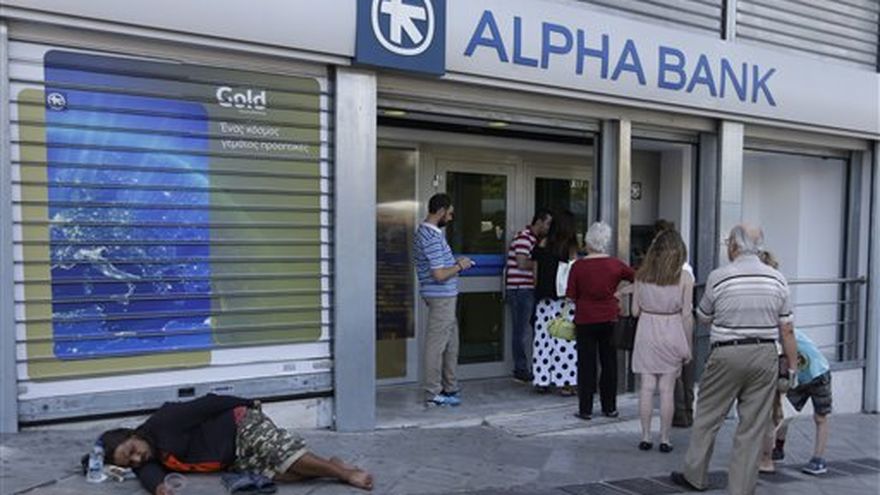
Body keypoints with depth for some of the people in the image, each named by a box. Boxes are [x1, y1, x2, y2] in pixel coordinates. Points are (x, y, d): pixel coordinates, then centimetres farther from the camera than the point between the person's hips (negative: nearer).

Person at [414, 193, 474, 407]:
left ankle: (450, 388, 28)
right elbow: (439, 275, -24)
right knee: (436, 345, -2)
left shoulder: (427, 231, 12)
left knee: (451, 343, 18)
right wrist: (460, 266, -10)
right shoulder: (432, 237, -21)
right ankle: (433, 395, 8)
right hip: (441, 296, -10)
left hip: (444, 296, 10)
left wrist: (456, 263, 13)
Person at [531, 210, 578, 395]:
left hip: (544, 298, 4)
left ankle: (542, 380, 14)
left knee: (543, 336, 8)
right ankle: (564, 382, 3)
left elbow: (535, 274, 10)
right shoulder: (570, 248, -5)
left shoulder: (542, 246, 6)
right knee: (565, 338, 0)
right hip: (563, 297, -4)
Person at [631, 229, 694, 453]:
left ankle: (645, 437, 12)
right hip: (672, 334, -1)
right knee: (667, 390, 5)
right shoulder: (684, 277, -6)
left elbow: (635, 310, 2)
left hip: (646, 332, 2)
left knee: (647, 387, 7)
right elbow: (686, 315, -4)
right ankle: (664, 440, 13)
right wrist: (688, 346, 4)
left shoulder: (642, 274, 0)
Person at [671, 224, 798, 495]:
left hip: (727, 355, -3)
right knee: (752, 427, 9)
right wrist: (792, 366, 10)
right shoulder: (777, 279, 2)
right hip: (765, 355, 3)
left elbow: (703, 316, 6)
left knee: (707, 417, 12)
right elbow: (787, 330, 3)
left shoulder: (718, 277, -7)